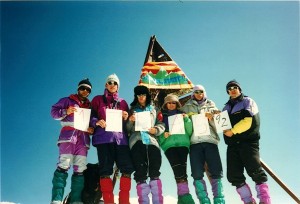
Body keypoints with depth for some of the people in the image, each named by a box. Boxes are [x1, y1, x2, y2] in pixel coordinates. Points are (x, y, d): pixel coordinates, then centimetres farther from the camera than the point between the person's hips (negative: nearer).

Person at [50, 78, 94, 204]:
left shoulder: (90, 106, 27)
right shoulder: (67, 100, 15)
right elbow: (54, 111, 6)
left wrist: (92, 129, 1)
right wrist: (66, 112, -12)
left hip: (83, 139, 5)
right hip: (68, 136, -4)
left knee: (80, 170, -2)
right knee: (63, 166, -16)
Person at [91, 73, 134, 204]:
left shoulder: (123, 102, 23)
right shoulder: (98, 99, 17)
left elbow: (128, 123, 22)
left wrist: (126, 118, 0)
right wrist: (97, 122, -11)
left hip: (121, 138, 2)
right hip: (104, 138, -2)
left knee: (127, 168, -9)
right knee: (105, 170, -8)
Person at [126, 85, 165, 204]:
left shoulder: (153, 110, 23)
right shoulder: (132, 109, 20)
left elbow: (161, 125, 15)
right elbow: (127, 128, 12)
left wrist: (156, 130, -5)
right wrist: (130, 121, -7)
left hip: (151, 141, 1)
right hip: (137, 141, -1)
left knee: (155, 172, -8)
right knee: (140, 172, -8)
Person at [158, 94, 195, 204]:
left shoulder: (182, 114, 20)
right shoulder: (162, 115, 17)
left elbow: (189, 132, 12)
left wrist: (187, 119, -3)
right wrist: (163, 135, -11)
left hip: (183, 143, 2)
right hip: (169, 144, -1)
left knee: (181, 169, -10)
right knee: (178, 169, -18)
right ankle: (185, 195, -18)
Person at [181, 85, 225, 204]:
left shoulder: (211, 105, 21)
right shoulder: (187, 107, 19)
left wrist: (211, 117, -5)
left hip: (210, 140, 1)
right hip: (195, 141, 0)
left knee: (216, 171, -8)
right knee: (197, 174, -9)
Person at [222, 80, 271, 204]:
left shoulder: (248, 102, 9)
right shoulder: (226, 107, 25)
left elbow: (249, 121, -8)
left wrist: (233, 131, -11)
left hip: (248, 141, -5)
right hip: (232, 144, 5)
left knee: (255, 171, -17)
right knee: (234, 176, -3)